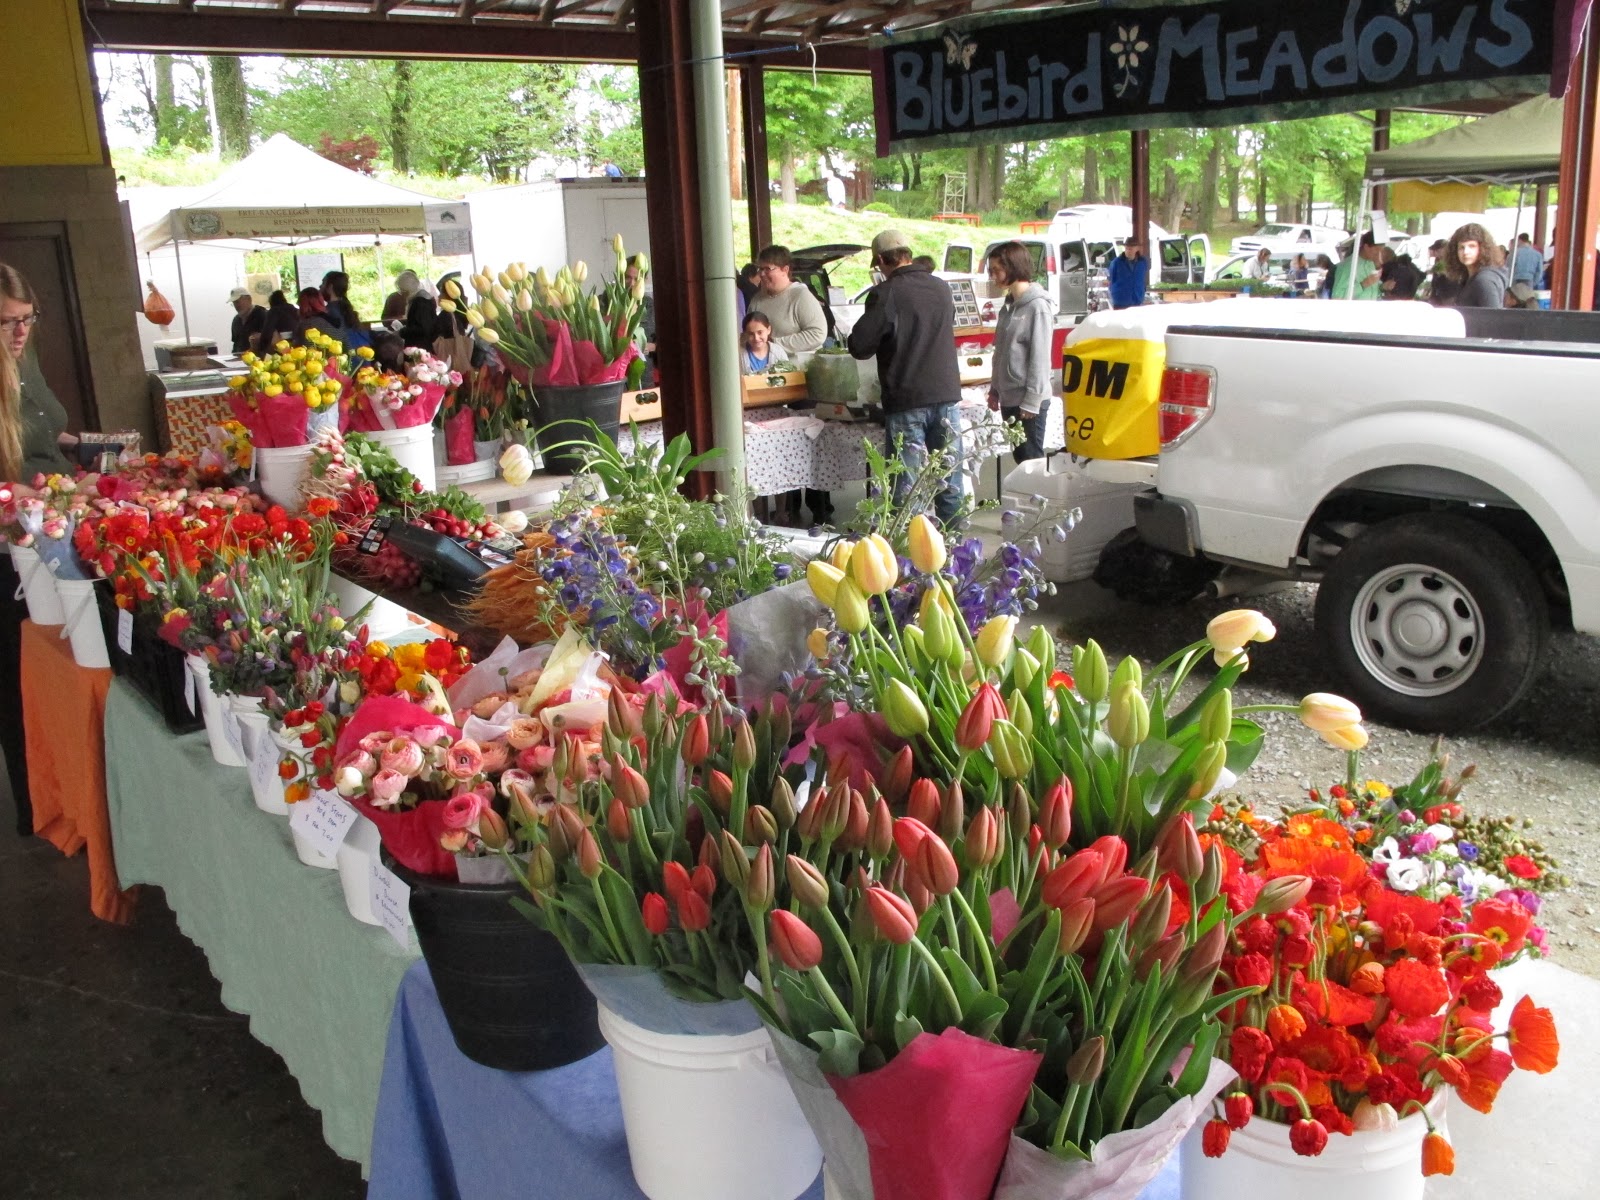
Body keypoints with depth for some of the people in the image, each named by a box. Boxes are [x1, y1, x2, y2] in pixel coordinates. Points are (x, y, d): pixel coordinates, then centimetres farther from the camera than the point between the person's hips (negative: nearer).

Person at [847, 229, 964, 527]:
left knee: (909, 482, 2)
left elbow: (859, 347, -11)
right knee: (949, 479, 12)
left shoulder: (886, 294, -12)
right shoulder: (942, 288, 7)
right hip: (946, 392, 5)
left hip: (906, 400, -5)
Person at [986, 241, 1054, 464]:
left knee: (1032, 460, -2)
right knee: (1019, 458, 14)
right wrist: (995, 389, 14)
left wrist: (1031, 402, -18)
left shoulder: (1037, 306, -13)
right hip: (1009, 399, 8)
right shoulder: (1009, 305, 12)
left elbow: (1040, 359, -16)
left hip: (1029, 402, -8)